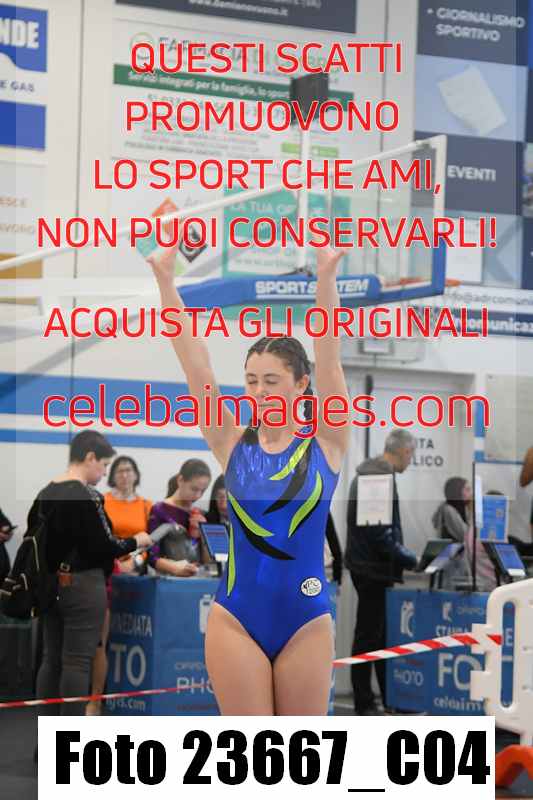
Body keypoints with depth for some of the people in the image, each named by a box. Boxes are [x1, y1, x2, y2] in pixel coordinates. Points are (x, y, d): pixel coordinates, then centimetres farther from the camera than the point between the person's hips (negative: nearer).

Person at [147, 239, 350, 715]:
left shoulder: (325, 443, -1)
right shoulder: (233, 444, 3)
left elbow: (329, 359, -13)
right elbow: (194, 363, -4)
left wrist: (326, 276, -26)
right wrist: (165, 280, -12)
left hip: (305, 620, -1)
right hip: (236, 619, 1)